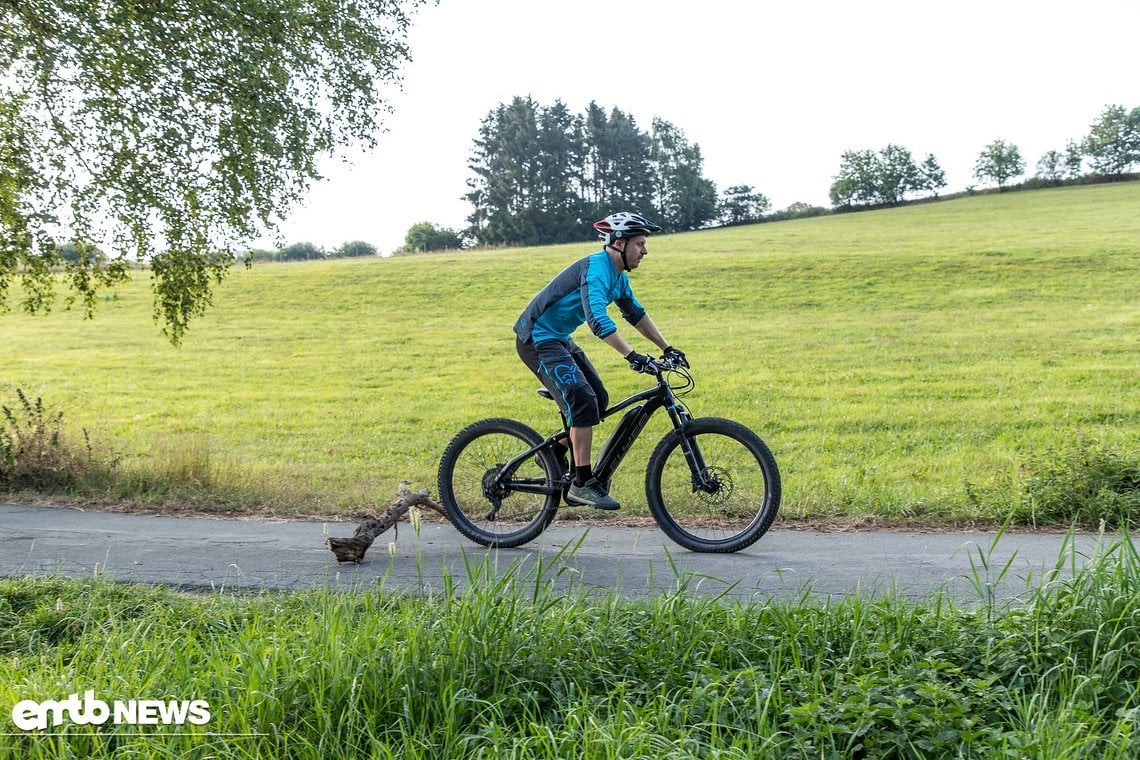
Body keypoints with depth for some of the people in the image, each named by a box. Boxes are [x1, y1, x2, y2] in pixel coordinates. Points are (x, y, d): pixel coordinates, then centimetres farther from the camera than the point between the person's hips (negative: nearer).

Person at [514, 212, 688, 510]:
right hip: (537, 339, -10)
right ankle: (582, 483, -12)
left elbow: (636, 313, 17)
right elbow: (597, 319, -37)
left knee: (599, 400, 8)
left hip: (559, 339, 10)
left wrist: (667, 349, 11)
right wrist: (633, 357, -42)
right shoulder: (596, 268, -23)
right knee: (583, 402, -19)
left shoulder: (619, 275, 8)